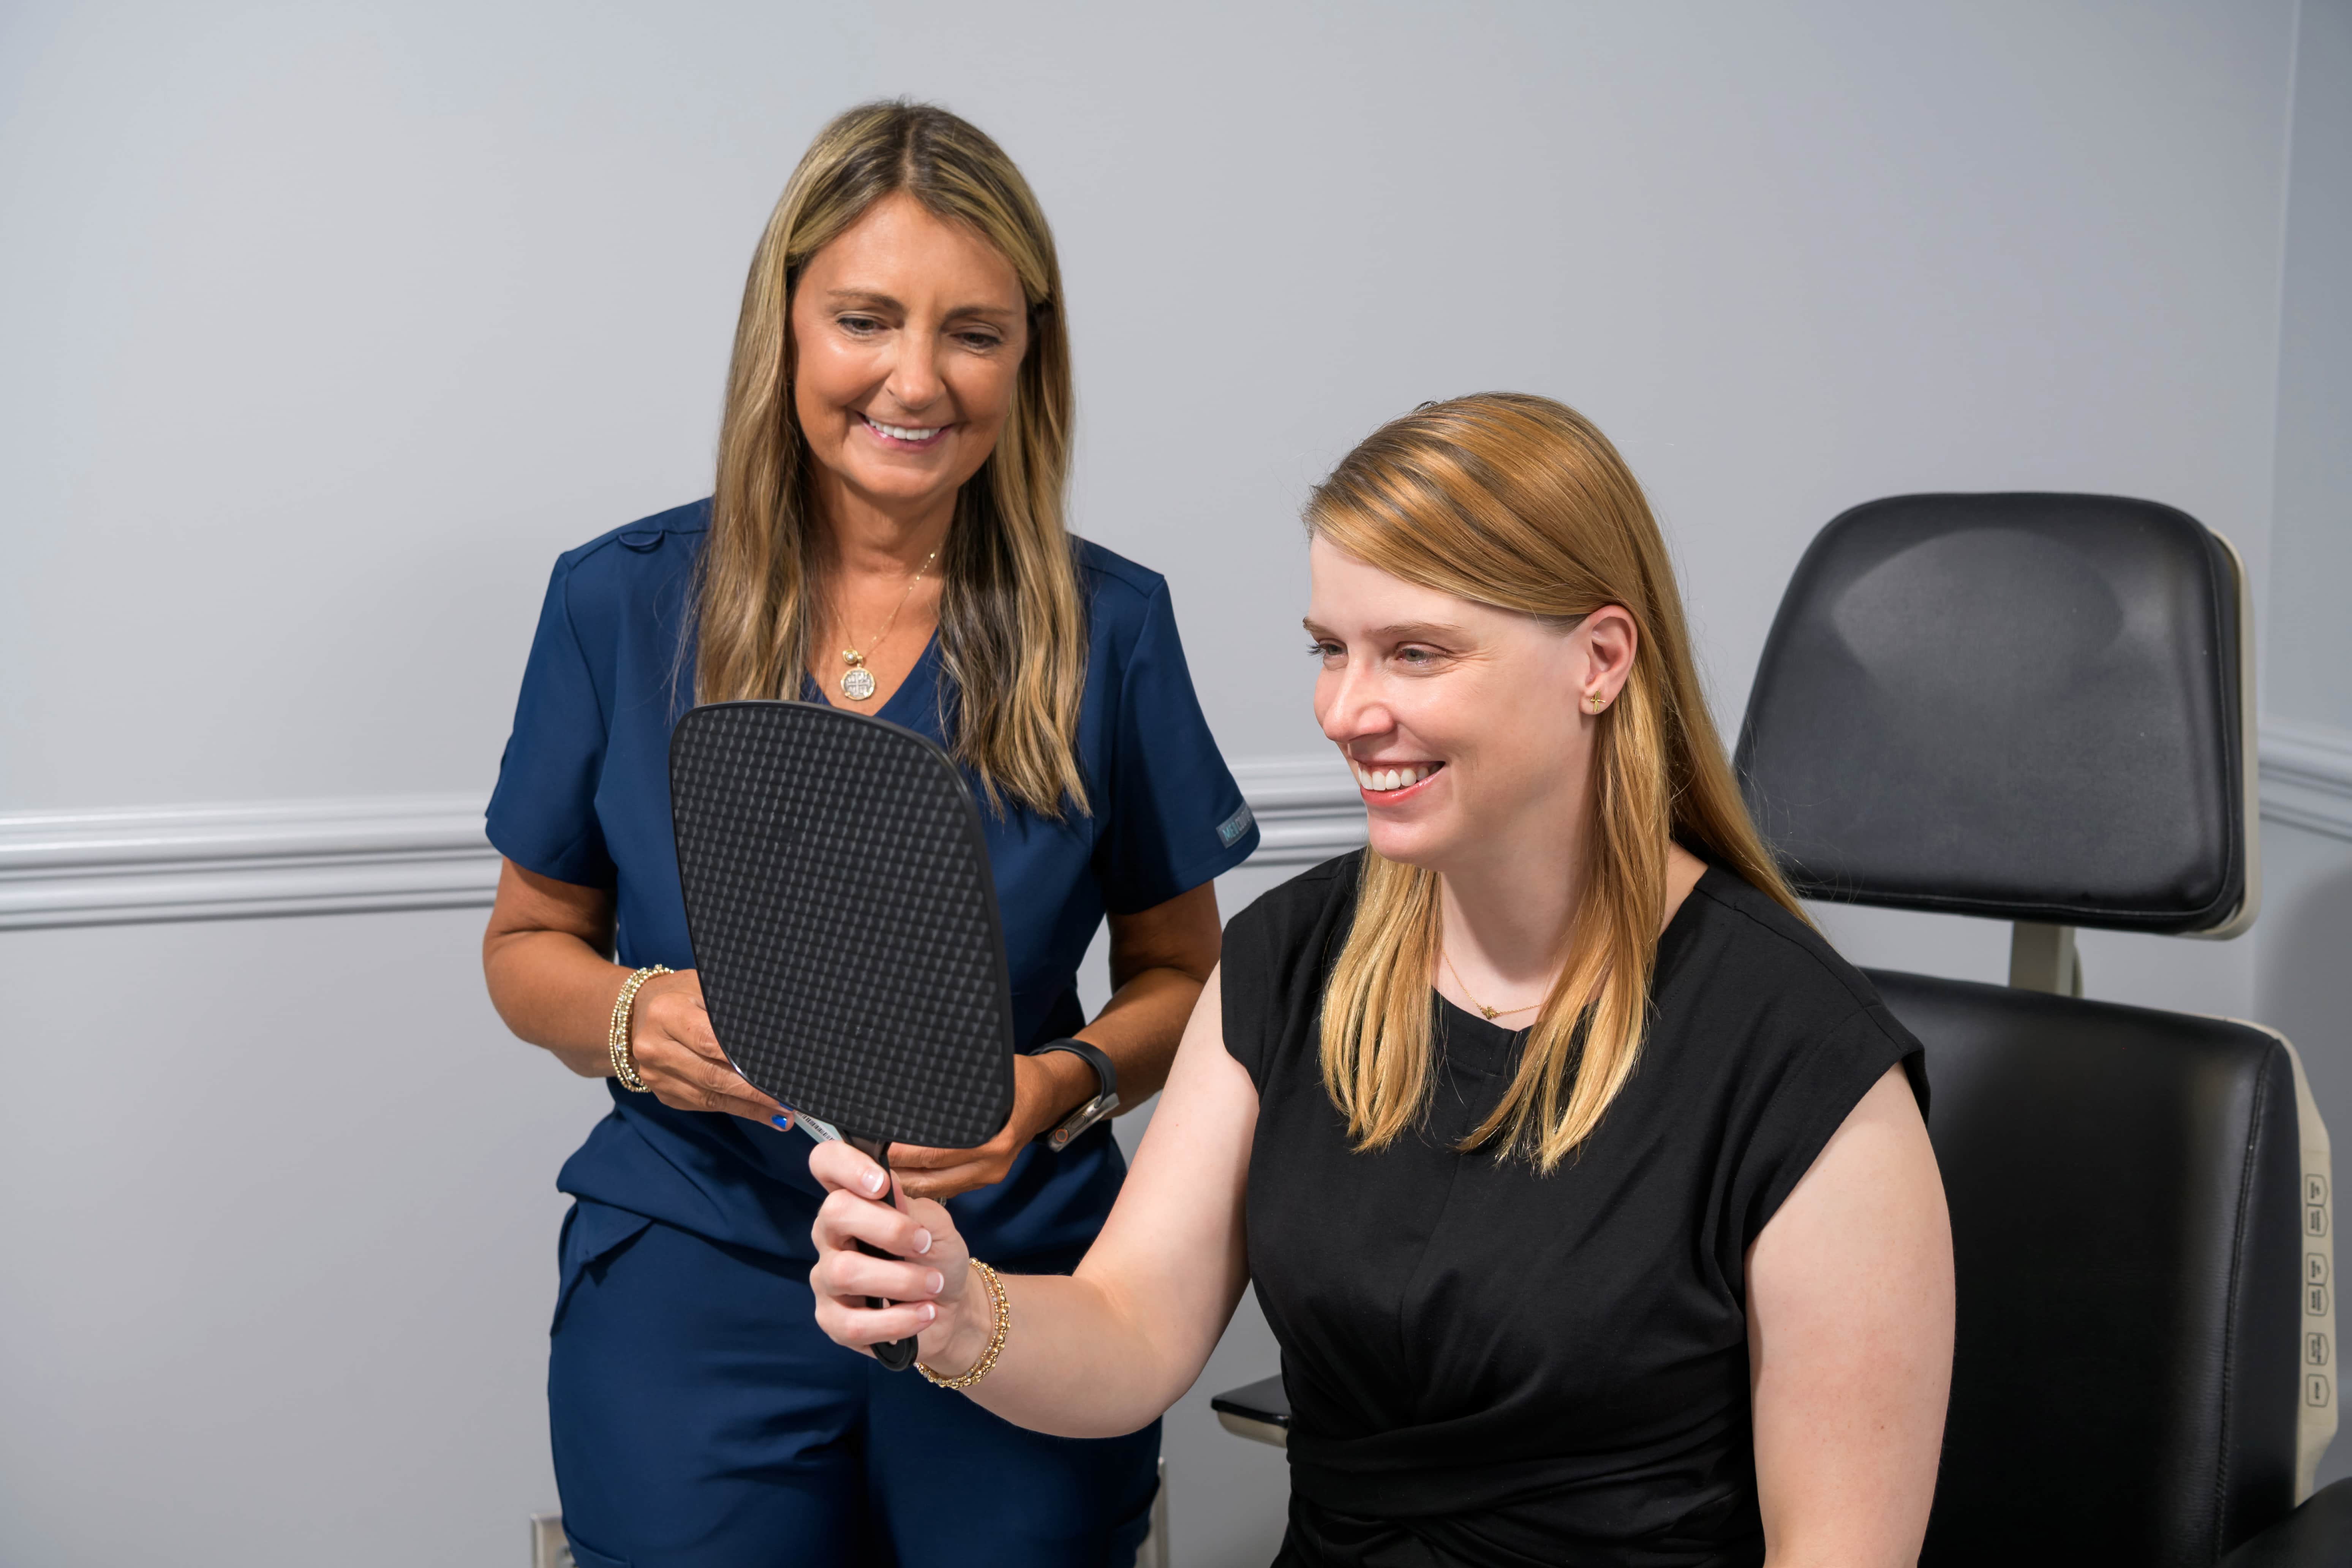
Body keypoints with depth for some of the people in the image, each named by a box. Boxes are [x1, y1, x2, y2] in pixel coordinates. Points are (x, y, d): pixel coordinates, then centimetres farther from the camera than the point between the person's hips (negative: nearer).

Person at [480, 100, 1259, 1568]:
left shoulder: (1107, 628, -3)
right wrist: (632, 1022, -14)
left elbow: (1181, 976, 6)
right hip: (698, 1275, 0)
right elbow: (530, 939, 8)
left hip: (1018, 1271, 0)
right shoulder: (621, 603, -2)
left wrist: (1059, 1087, -15)